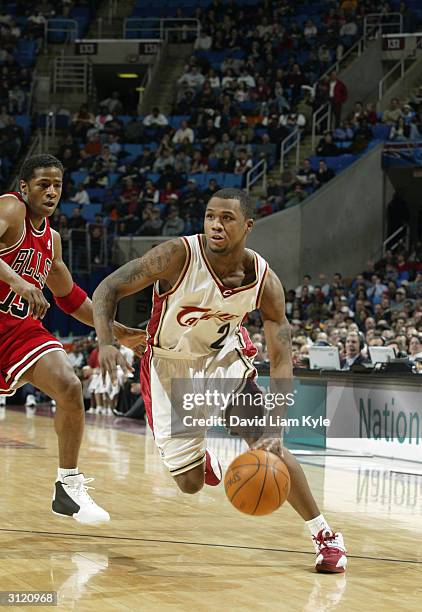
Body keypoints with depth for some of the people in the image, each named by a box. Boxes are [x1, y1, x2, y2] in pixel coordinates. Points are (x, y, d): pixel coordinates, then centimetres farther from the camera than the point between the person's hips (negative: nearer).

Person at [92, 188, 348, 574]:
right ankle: (199, 459, 40)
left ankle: (324, 535, 0)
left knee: (266, 444, -16)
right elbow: (109, 288, -23)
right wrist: (106, 342, -43)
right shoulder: (179, 256, -28)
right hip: (171, 366, -1)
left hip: (224, 357, 2)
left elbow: (281, 358, -18)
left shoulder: (265, 282, -20)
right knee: (190, 484, 0)